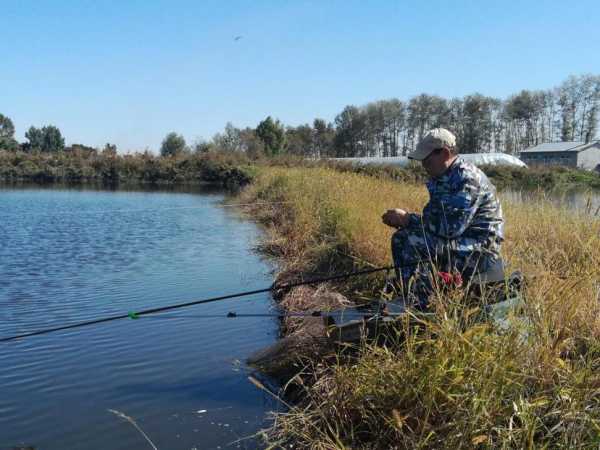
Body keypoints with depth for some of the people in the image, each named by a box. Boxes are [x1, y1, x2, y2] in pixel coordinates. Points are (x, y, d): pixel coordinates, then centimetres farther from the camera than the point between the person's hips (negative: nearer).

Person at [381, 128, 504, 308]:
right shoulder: (440, 179, 12)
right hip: (460, 246, 10)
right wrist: (402, 220, -4)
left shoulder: (468, 179, -17)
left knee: (410, 241, -23)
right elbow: (432, 218, 15)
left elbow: (451, 227, -26)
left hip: (481, 252, -10)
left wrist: (407, 219, -19)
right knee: (400, 239, 9)